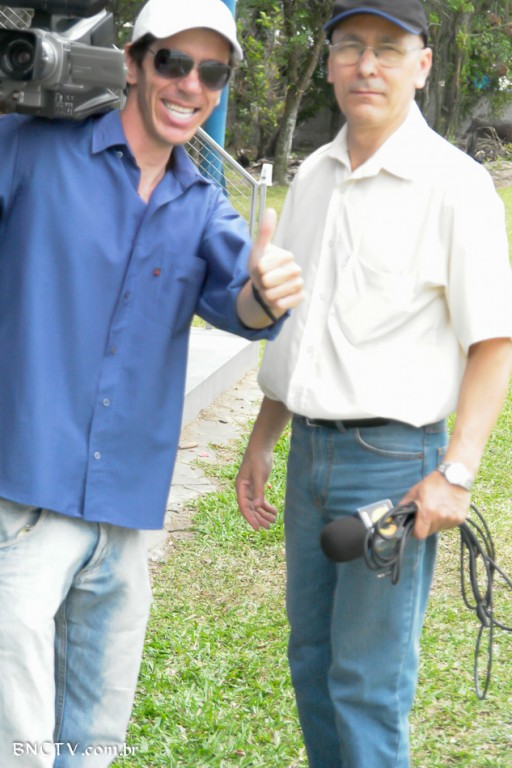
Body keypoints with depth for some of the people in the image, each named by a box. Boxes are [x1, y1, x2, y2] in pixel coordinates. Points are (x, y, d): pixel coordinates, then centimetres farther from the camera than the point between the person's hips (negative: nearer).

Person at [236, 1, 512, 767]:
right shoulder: (313, 178, 10)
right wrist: (262, 442, 17)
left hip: (393, 459, -7)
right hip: (310, 449, 7)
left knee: (369, 682, -1)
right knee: (312, 659, 16)